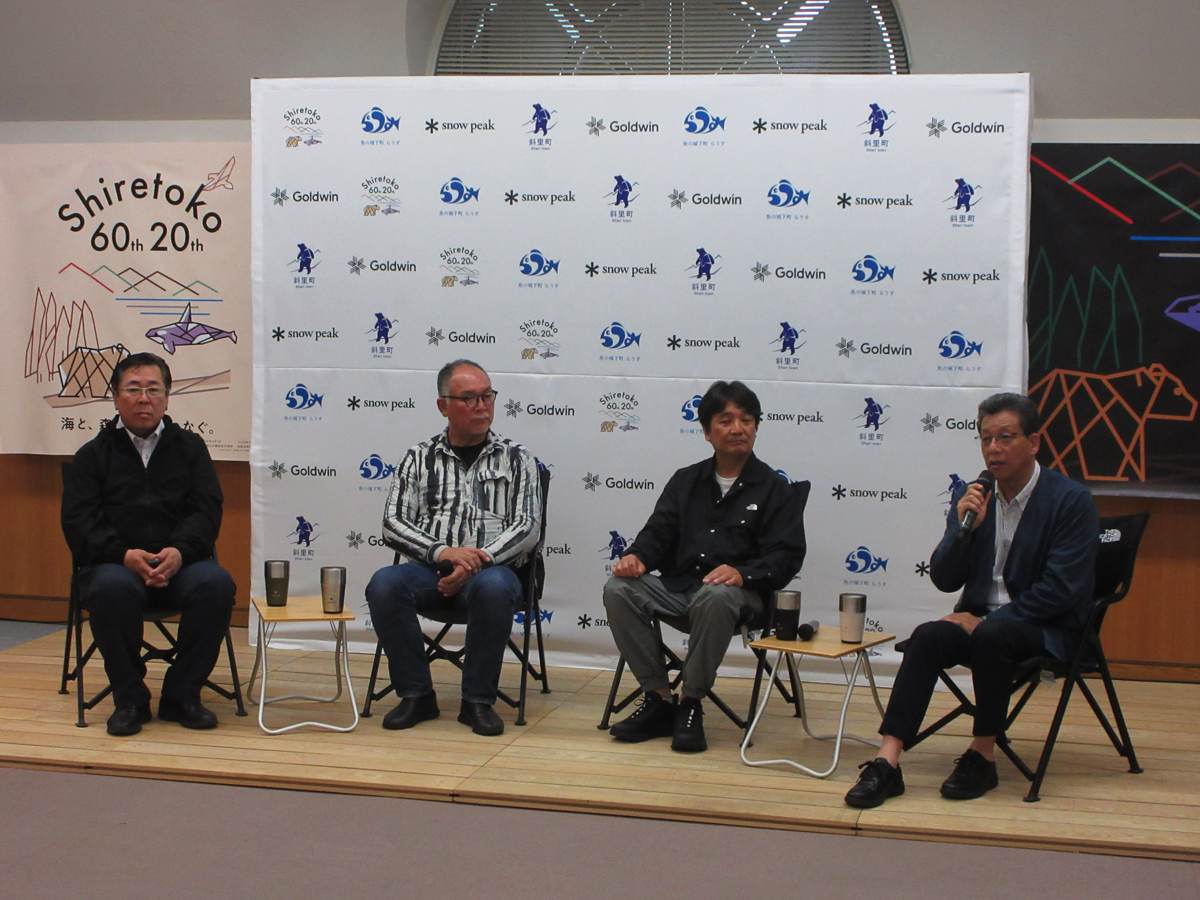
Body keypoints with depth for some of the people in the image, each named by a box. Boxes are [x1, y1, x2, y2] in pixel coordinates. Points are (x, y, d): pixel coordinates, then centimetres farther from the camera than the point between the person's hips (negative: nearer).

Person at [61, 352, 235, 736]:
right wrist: (124, 555, -18)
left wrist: (180, 551, -17)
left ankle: (181, 694, -15)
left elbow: (207, 510, 5)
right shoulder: (93, 455, 14)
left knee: (216, 584, -31)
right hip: (114, 563, -1)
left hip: (181, 562, 1)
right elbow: (78, 522, 1)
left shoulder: (189, 447, 17)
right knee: (111, 589, -36)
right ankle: (129, 698, -18)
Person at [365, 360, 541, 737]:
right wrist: (442, 552, -14)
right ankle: (417, 695, -13)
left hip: (491, 568, -1)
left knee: (493, 588, -37)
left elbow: (527, 527, 0)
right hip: (430, 568, 2)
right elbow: (394, 523, 4)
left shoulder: (516, 459, 11)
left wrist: (478, 561, -16)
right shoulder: (420, 459, 13)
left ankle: (477, 700, -20)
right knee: (384, 585, -30)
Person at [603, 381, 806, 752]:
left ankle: (691, 706, -23)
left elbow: (787, 556, -2)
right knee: (618, 590, -22)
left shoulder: (774, 488, 8)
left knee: (714, 597, -39)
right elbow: (659, 531, 13)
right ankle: (659, 700, -16)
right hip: (676, 586, 4)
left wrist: (742, 573, -21)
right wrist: (636, 556, -11)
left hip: (738, 592, -4)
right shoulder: (686, 481, 21)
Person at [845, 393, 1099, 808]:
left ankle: (982, 756, -18)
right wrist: (964, 528, -16)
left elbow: (1060, 590, -15)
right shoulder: (971, 496, 5)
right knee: (928, 637, -26)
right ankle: (887, 762, -33)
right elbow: (944, 580, 2)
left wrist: (986, 621, -17)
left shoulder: (1071, 500, -9)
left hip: (1047, 628, -4)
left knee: (991, 635, -35)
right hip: (981, 620, 4)